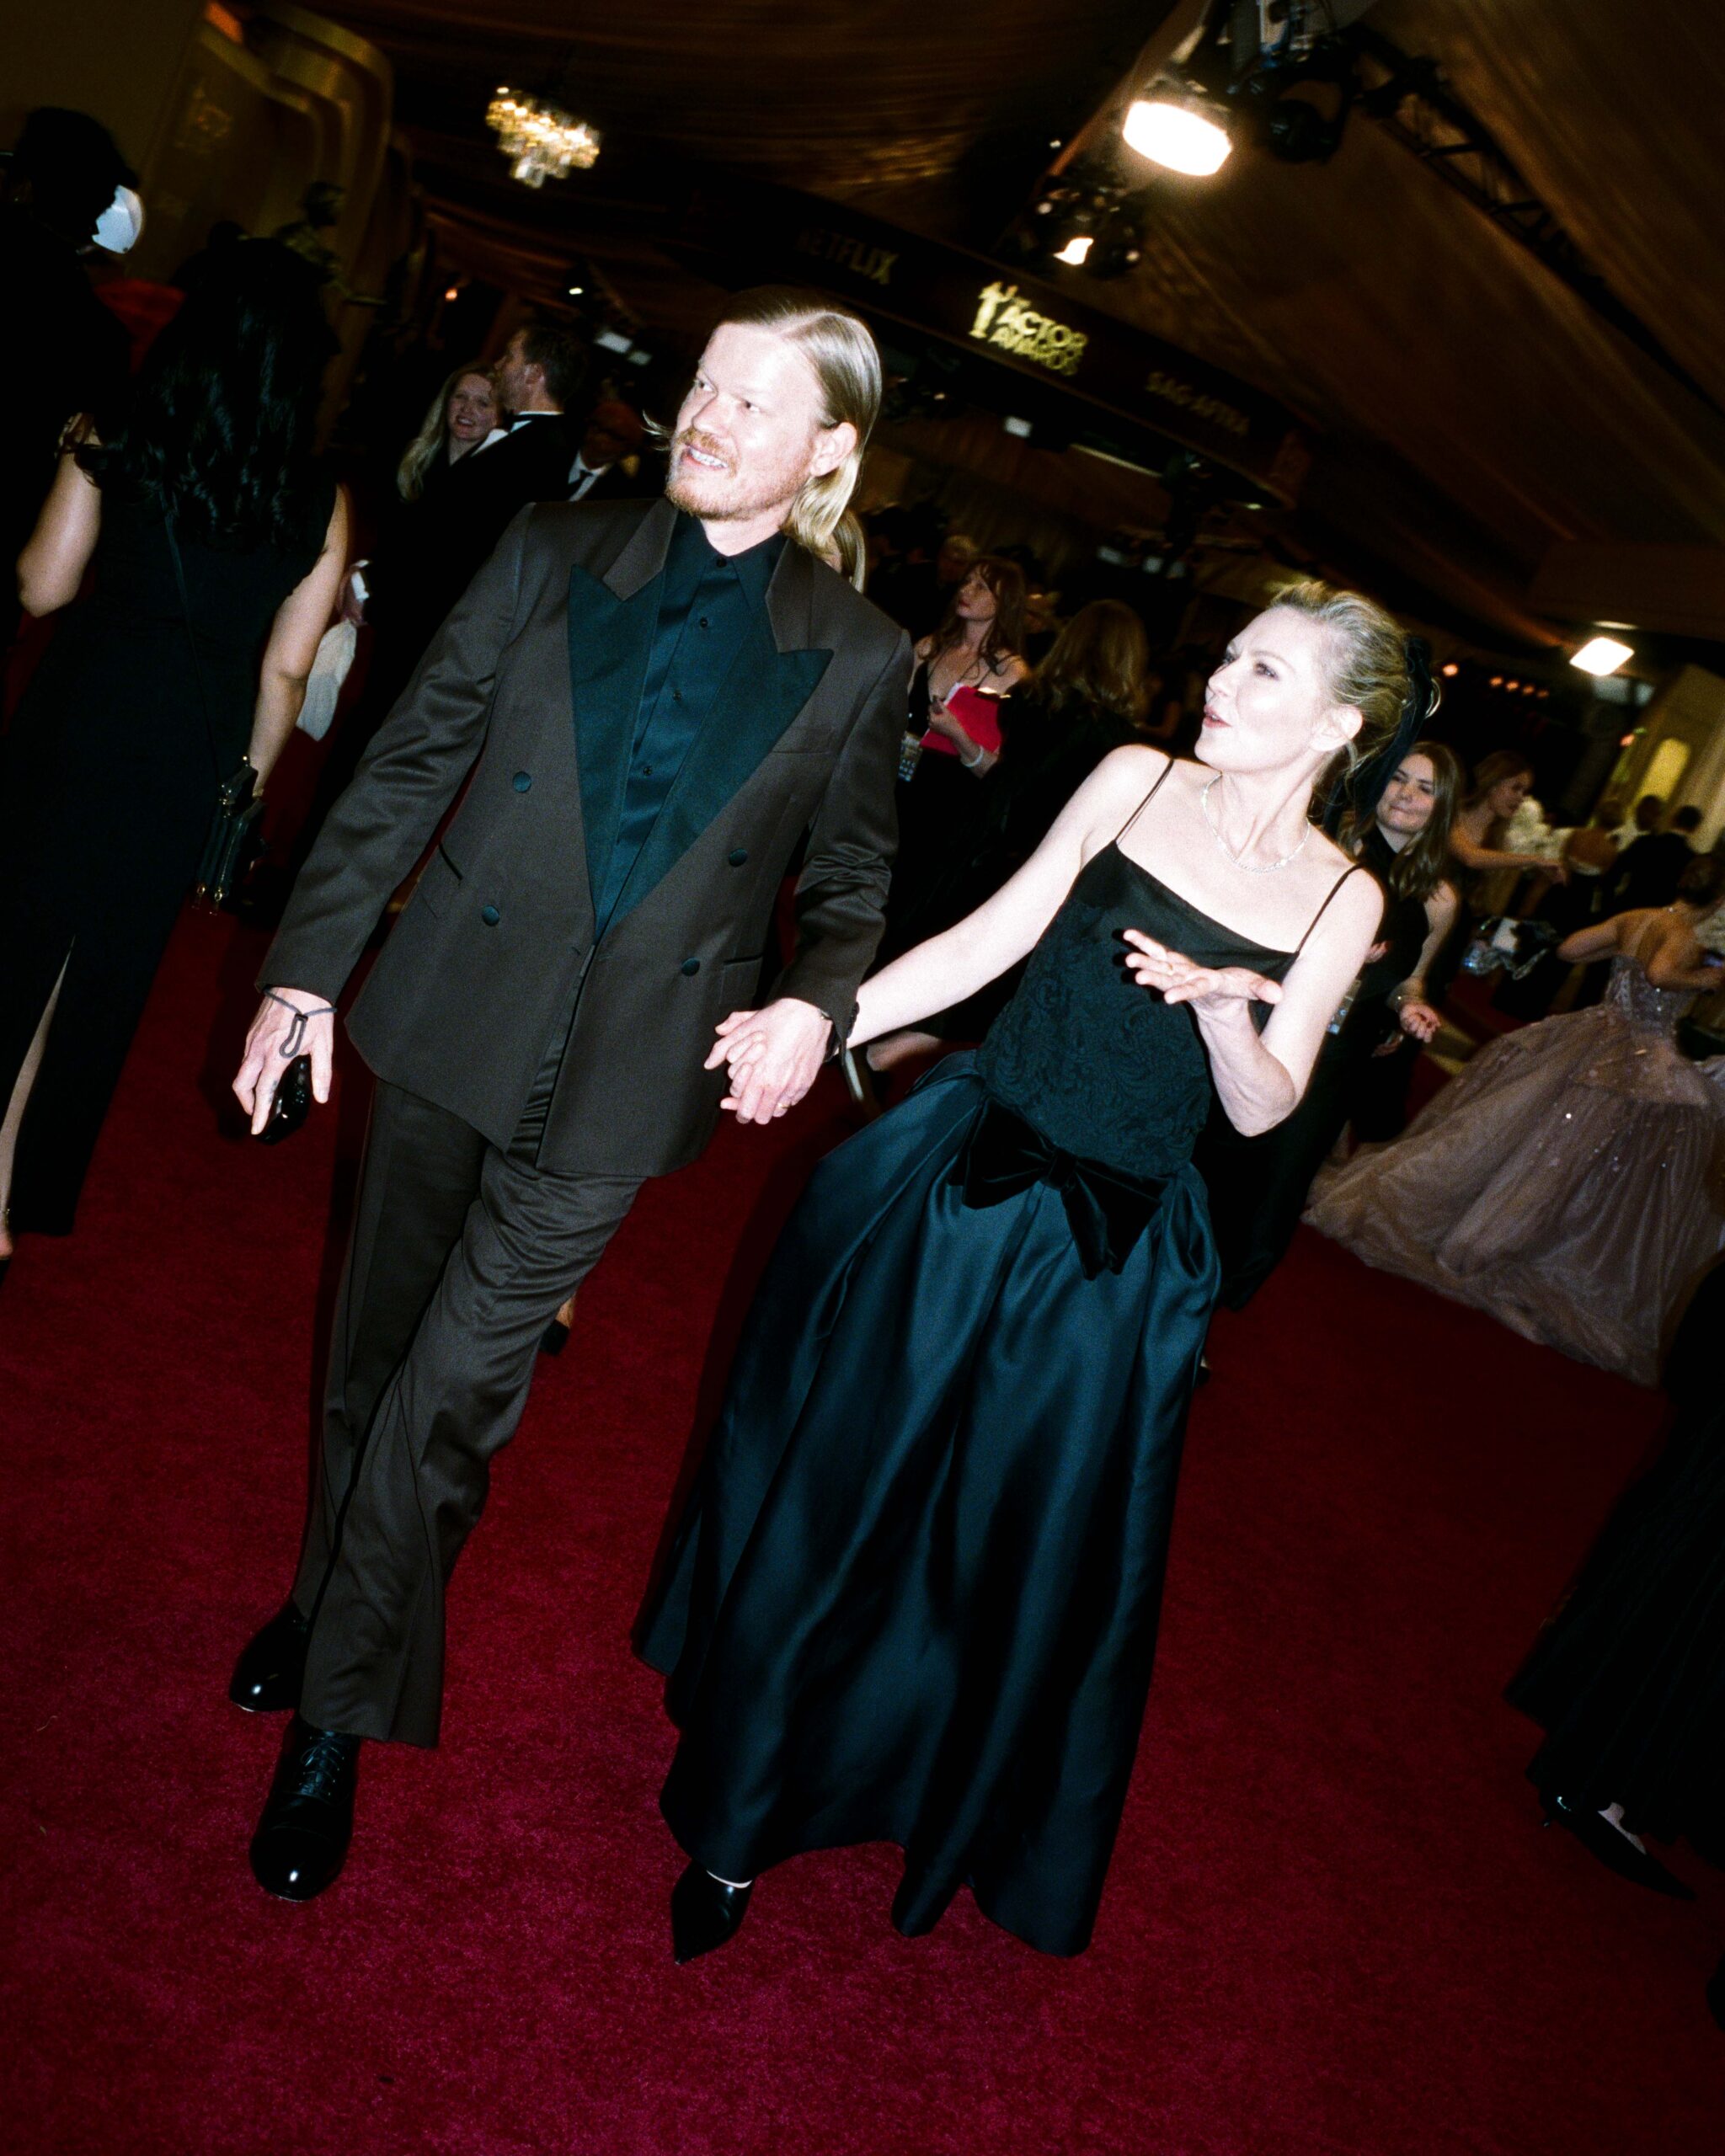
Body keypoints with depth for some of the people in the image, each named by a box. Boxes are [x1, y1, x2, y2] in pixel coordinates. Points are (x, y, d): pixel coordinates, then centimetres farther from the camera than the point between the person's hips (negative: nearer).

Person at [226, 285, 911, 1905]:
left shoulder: (855, 658, -1)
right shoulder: (553, 555, 1)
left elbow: (849, 876, 8)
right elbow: (408, 766, 2)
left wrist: (818, 1001, -12)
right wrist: (307, 962, -1)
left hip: (622, 1076, -2)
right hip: (451, 1022, 2)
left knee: (455, 1388, 1)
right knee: (376, 1351, 16)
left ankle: (341, 1707, 22)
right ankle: (331, 1595, 43)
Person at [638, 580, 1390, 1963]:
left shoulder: (1341, 898, -4)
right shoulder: (1136, 779, -3)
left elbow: (1263, 1110, -4)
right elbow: (991, 939, -2)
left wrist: (1225, 1005, -25)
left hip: (1111, 1253, 0)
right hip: (958, 1182, 1)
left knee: (1029, 1546, 13)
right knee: (836, 1483, 10)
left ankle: (958, 1819, 44)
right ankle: (736, 1824, 33)